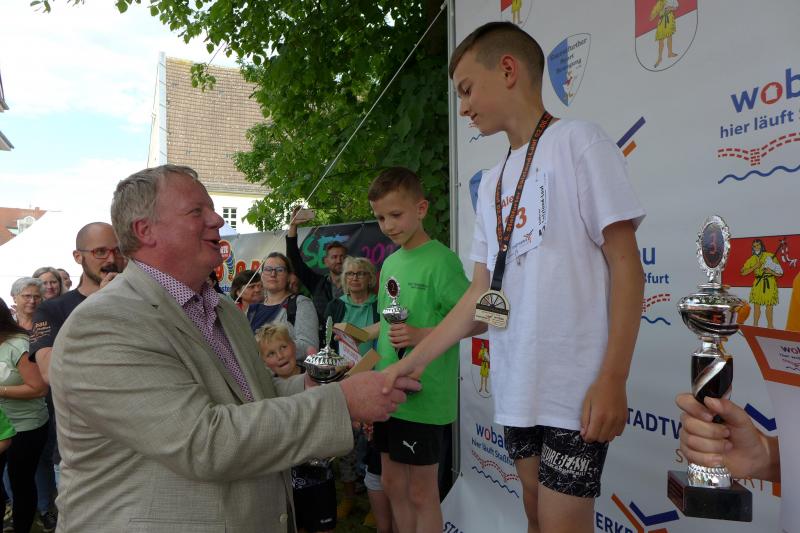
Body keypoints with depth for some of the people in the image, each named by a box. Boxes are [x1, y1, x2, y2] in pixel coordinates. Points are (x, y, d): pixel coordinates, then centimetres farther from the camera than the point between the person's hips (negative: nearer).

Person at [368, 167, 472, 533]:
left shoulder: (441, 260, -13)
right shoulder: (390, 262, 10)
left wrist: (424, 336, -26)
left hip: (424, 396, -8)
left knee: (421, 492, 6)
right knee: (393, 485, 18)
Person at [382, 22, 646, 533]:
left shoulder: (578, 141, -5)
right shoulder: (492, 183, 13)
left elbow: (625, 263, -9)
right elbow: (481, 291, 13)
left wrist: (612, 379, -16)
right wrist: (413, 361, 10)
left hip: (577, 388, -6)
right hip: (517, 385, 6)